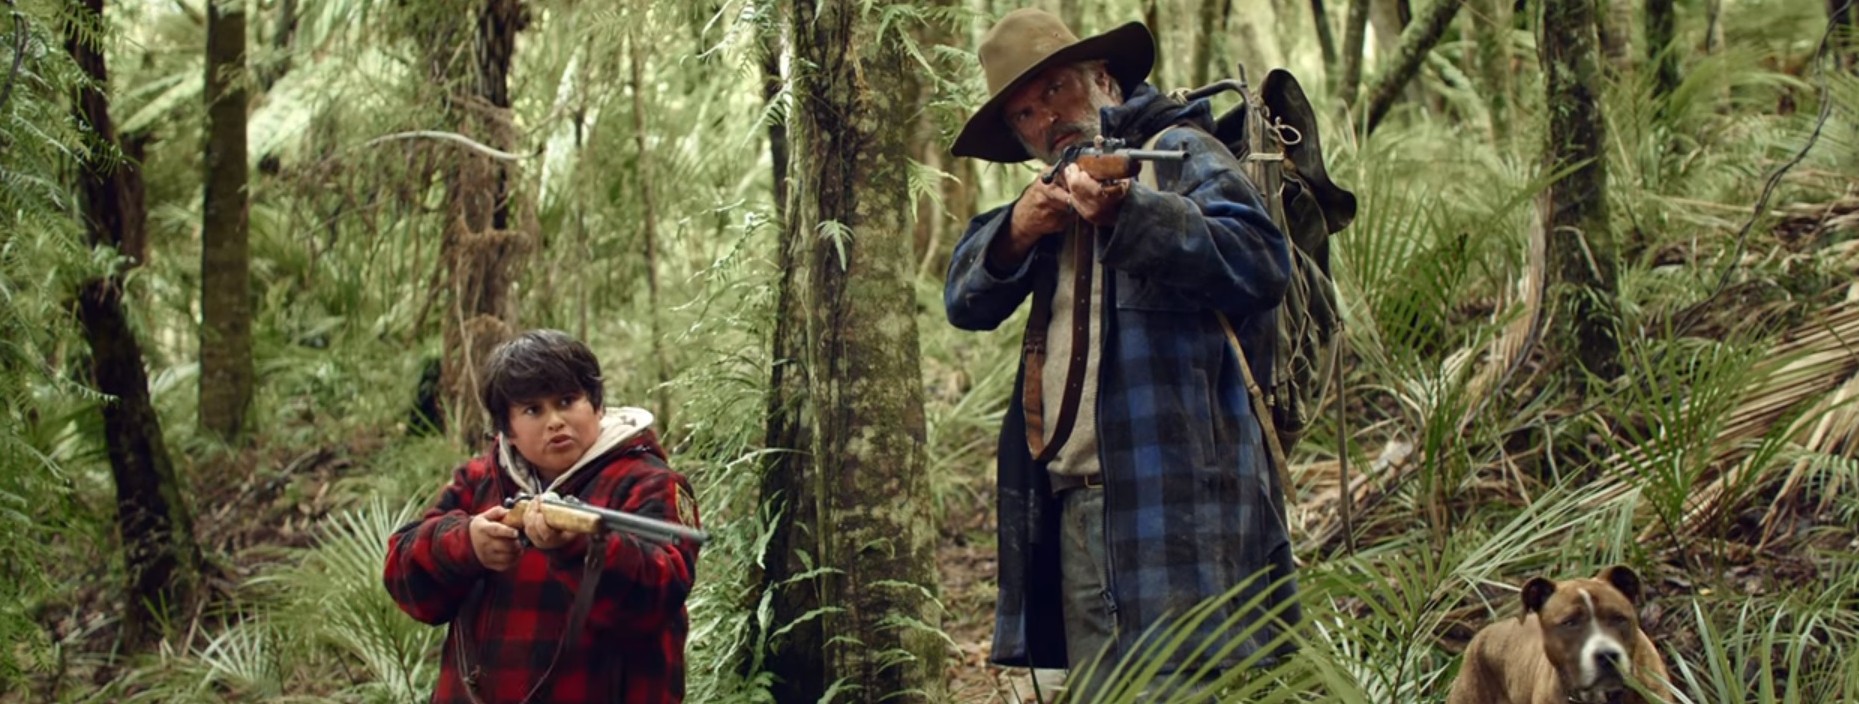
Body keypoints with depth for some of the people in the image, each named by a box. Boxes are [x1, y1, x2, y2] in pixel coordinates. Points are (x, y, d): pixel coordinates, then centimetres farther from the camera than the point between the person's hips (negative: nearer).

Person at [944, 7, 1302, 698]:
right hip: (1073, 503, 8)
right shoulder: (1057, 203, 26)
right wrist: (1015, 234, 0)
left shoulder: (1177, 150, 2)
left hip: (1167, 500, -8)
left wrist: (1127, 214, -25)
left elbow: (1260, 262, -15)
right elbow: (965, 300, 20)